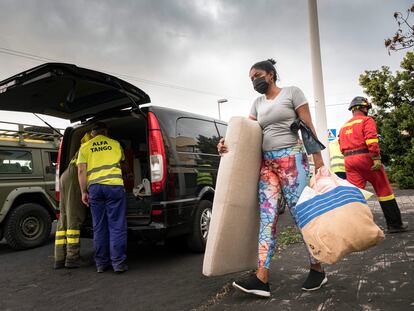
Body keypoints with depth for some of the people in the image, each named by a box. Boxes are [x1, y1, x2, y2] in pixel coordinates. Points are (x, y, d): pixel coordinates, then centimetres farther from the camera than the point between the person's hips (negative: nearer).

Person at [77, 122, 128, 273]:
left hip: (94, 187, 2)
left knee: (99, 227, 9)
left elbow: (81, 170, 4)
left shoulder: (85, 147, 13)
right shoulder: (115, 144, 15)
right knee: (117, 226, 1)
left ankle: (101, 263, 14)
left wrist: (83, 192, 7)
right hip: (114, 185, -1)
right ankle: (118, 263, 0)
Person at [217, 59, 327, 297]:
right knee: (267, 217, -4)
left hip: (292, 159, -5)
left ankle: (318, 269, 14)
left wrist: (318, 159, -9)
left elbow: (309, 127, -2)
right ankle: (262, 277, -7)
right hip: (267, 163, 5)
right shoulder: (258, 103, 18)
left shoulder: (292, 92, 3)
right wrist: (229, 142, -12)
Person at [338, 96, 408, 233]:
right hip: (366, 157, -6)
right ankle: (394, 224, 10)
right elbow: (371, 139, -15)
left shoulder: (343, 127, 21)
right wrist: (376, 158, -20)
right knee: (384, 190, 5)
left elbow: (342, 147, 17)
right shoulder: (367, 120, 1)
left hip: (349, 160, 6)